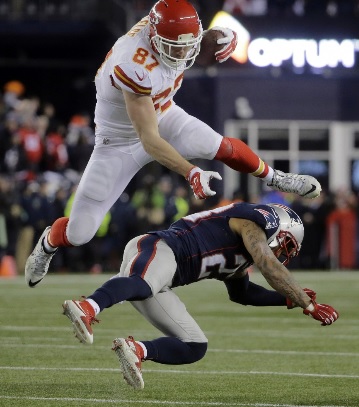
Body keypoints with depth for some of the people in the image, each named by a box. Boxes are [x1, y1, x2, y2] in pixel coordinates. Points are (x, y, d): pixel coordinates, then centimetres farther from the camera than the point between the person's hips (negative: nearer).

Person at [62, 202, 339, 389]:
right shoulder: (254, 219, 6)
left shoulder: (239, 251, 33)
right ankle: (87, 308, -71)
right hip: (155, 251, -9)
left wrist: (288, 300, 41)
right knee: (142, 283, -45)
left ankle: (135, 350, -13)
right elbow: (269, 266, -6)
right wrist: (308, 304, 0)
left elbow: (241, 293, 47)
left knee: (195, 347, 8)